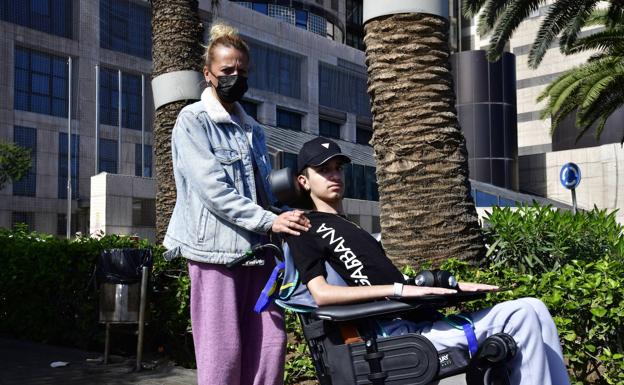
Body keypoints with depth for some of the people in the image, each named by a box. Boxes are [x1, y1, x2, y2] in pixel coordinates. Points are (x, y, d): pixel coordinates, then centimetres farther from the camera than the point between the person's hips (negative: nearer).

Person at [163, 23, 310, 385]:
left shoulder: (253, 129, 19)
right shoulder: (193, 121, 0)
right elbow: (212, 188, -13)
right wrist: (270, 221, -18)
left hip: (258, 249, 6)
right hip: (216, 249, -6)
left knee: (270, 344, 4)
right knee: (222, 352, -3)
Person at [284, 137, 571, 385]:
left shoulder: (351, 229, 28)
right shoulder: (306, 227, 1)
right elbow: (322, 294, -14)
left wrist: (450, 284, 11)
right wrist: (399, 290, -19)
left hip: (416, 323, 8)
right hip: (397, 333, -8)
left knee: (532, 310, -1)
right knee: (522, 316, -16)